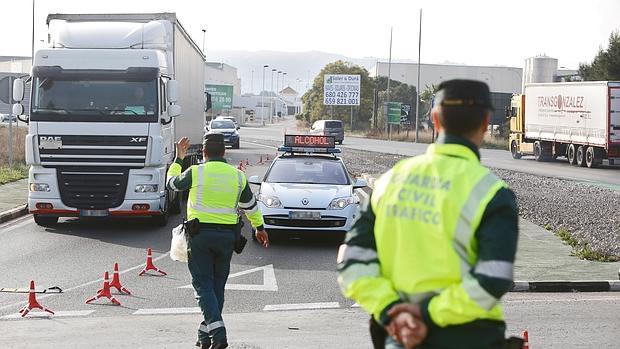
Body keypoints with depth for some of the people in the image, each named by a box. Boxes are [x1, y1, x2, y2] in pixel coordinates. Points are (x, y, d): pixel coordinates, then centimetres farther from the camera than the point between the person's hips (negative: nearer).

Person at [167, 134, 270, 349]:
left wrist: (179, 158, 27)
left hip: (200, 234, -3)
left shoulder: (195, 172, -5)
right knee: (217, 286, 12)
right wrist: (259, 227, 33)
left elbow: (172, 183, 13)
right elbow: (250, 205, 18)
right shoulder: (238, 176, 6)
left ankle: (217, 331, -19)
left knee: (203, 285, -2)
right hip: (227, 236, 3)